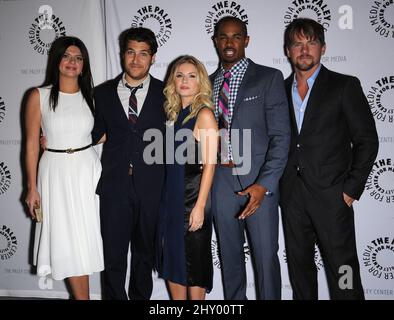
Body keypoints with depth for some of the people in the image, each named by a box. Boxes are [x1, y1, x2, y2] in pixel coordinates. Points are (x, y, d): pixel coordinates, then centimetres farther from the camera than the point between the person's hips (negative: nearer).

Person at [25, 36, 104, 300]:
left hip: (88, 170, 2)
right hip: (56, 172, -2)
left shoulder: (90, 95, 4)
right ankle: (82, 297, 19)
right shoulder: (39, 97, -3)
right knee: (67, 240, 4)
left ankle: (82, 295, 29)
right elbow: (32, 144, -2)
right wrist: (32, 188, -4)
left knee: (85, 237, 10)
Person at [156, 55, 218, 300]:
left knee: (193, 259, 6)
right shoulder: (175, 113, 10)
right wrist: (169, 195, 6)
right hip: (172, 195, 7)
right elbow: (172, 161, 11)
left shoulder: (204, 114, -10)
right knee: (171, 259, 14)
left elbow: (209, 164, -15)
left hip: (193, 195, -7)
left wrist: (200, 206, -19)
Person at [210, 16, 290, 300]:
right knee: (230, 256, 13)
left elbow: (281, 136, -8)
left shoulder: (269, 78, -1)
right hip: (222, 182, 4)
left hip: (259, 183, -4)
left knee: (266, 258, 0)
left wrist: (264, 185, -17)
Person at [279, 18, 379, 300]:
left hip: (331, 195, -4)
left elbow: (367, 140, -3)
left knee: (342, 271, 0)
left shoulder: (345, 86, -1)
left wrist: (352, 189, -7)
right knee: (299, 266, 14)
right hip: (291, 196, 4)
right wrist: (276, 185, 4)